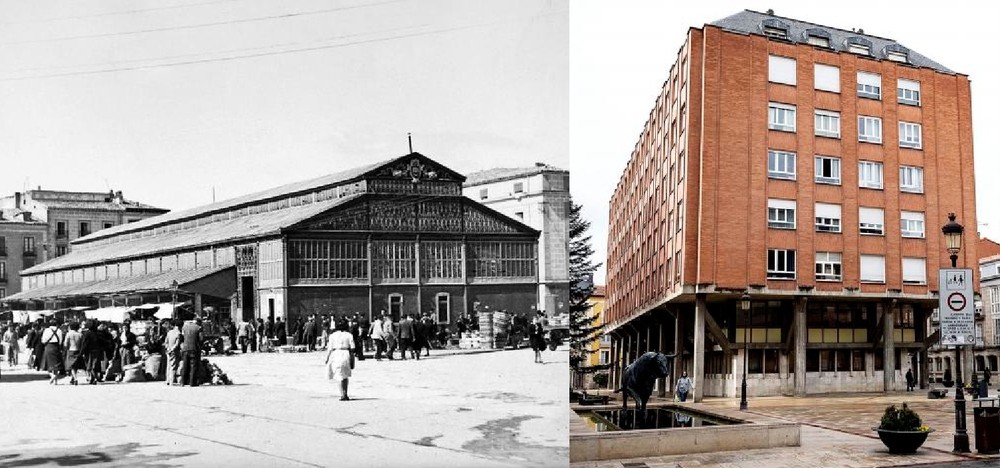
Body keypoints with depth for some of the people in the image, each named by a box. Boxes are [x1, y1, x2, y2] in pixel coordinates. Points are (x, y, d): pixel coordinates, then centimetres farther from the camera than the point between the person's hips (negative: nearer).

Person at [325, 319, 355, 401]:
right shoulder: (349, 335, 6)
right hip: (346, 354, 2)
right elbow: (352, 349, 1)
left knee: (340, 376, 1)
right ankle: (345, 394, 16)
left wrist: (327, 359, 7)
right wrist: (352, 360, 6)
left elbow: (330, 349, -2)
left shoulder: (333, 336, 1)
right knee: (345, 376, 16)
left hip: (336, 355, -2)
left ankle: (343, 395, -7)